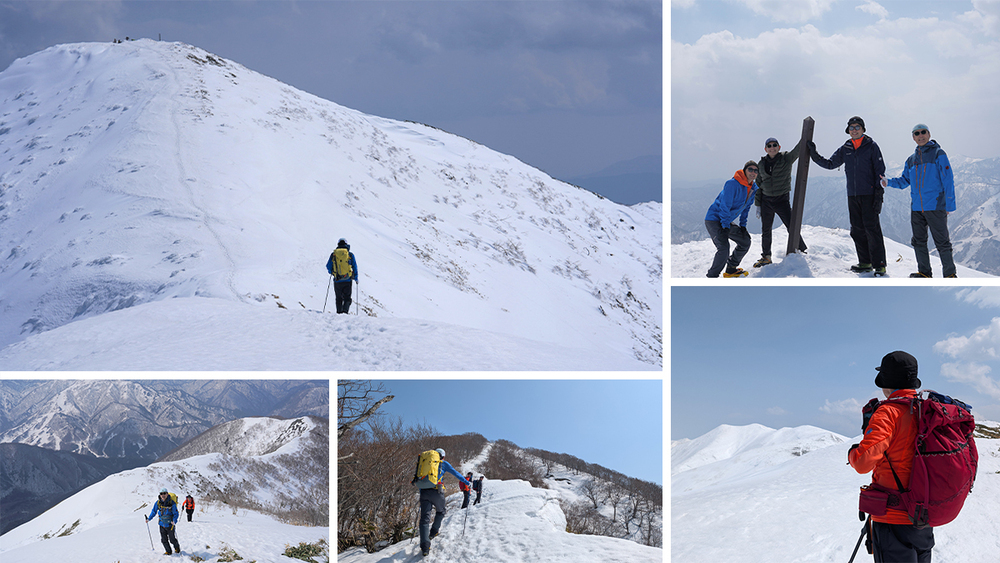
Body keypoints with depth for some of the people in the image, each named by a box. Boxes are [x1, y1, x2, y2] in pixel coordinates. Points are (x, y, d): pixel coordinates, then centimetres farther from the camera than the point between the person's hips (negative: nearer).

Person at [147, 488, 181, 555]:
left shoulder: (172, 503, -16)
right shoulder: (158, 503, -4)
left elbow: (176, 513, -12)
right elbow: (154, 511, 10)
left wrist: (174, 521, -27)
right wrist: (149, 519, 2)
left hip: (170, 524, -4)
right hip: (162, 524, 4)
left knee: (172, 539, 6)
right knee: (164, 540, 7)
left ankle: (177, 547, 34)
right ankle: (168, 551, 26)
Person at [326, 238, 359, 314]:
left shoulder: (333, 254, 3)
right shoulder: (350, 254, 1)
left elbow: (328, 266, 9)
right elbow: (355, 266, 3)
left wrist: (331, 272, 31)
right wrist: (356, 278, 15)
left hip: (337, 281, 1)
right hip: (347, 280, -1)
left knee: (339, 298, 14)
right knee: (347, 298, 5)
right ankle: (345, 310, -17)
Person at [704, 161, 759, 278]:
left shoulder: (753, 188, 4)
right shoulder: (732, 184, -23)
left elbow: (746, 208, 18)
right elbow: (724, 206, -24)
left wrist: (743, 225, 11)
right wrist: (725, 227, -24)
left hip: (727, 221, 9)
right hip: (714, 219, -9)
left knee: (745, 241, 12)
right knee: (724, 248, -26)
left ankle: (731, 269, 26)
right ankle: (712, 276, -17)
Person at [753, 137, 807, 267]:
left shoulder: (786, 159, -5)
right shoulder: (761, 164, 4)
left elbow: (797, 150, -23)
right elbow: (758, 185, 10)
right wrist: (758, 205, 7)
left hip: (782, 199, -3)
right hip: (766, 200, 3)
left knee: (792, 227, -9)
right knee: (765, 230, 11)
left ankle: (803, 251, 5)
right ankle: (766, 257, 25)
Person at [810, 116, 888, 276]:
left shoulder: (871, 147, 0)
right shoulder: (845, 149, 12)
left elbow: (880, 171, -2)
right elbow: (830, 164, 19)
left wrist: (879, 193, -9)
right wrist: (814, 155, 6)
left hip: (869, 195, -5)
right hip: (852, 195, 5)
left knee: (872, 229, -10)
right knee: (857, 230, 6)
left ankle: (879, 265, -10)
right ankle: (865, 263, 16)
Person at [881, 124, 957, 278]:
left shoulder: (938, 154, -1)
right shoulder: (911, 160, 15)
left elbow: (948, 180, -4)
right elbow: (904, 181, 20)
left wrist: (950, 204, -10)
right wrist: (889, 182, 1)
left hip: (935, 206, -6)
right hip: (916, 208, 6)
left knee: (942, 242, -4)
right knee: (919, 241, 10)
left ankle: (950, 273, 3)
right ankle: (924, 272, 20)